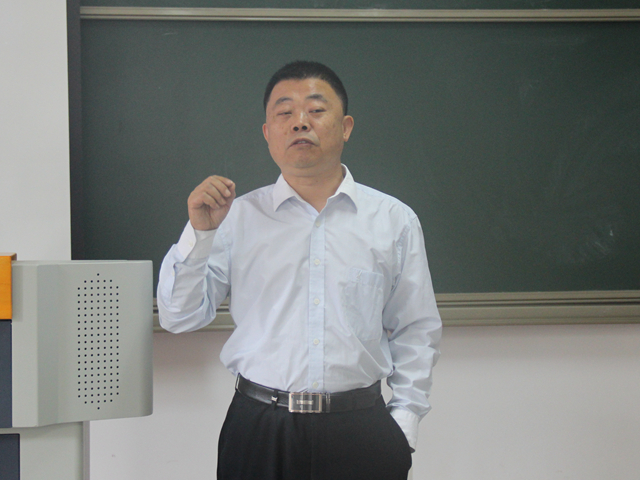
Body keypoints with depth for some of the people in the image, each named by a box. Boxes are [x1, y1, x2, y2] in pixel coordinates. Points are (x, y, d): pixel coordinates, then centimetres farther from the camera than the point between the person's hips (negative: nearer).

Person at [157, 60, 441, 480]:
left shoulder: (395, 220, 5)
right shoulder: (238, 216, 4)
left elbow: (416, 331, 8)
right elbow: (179, 317, 3)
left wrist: (404, 422, 1)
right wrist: (200, 232, -9)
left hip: (360, 431, 0)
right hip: (258, 430, 0)